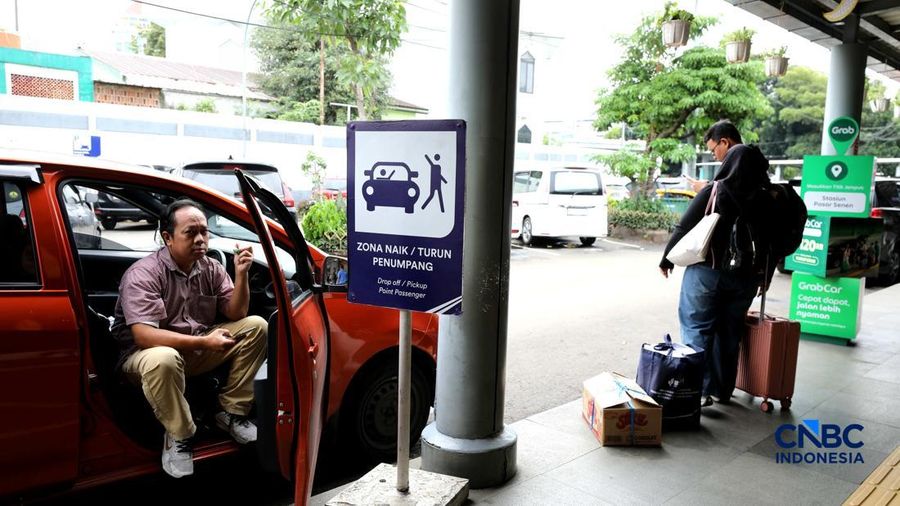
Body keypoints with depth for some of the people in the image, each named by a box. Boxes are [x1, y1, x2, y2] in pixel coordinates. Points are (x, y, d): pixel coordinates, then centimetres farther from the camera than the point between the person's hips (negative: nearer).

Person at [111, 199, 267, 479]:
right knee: (163, 360, -42)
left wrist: (241, 275, -19)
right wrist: (203, 342, -34)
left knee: (256, 326, -11)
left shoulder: (211, 268, -1)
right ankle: (178, 435, -13)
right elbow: (144, 336, -29)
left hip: (196, 348, 6)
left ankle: (231, 412, -3)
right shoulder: (143, 274, -19)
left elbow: (235, 315, -3)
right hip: (146, 353, -6)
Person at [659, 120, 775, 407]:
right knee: (730, 332, 15)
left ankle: (704, 388, -1)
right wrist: (765, 275, 18)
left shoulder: (713, 193, -15)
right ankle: (724, 390, 24)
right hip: (746, 275, 6)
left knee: (697, 329, 4)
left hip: (708, 270, -5)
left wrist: (667, 259, 4)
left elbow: (684, 228, -9)